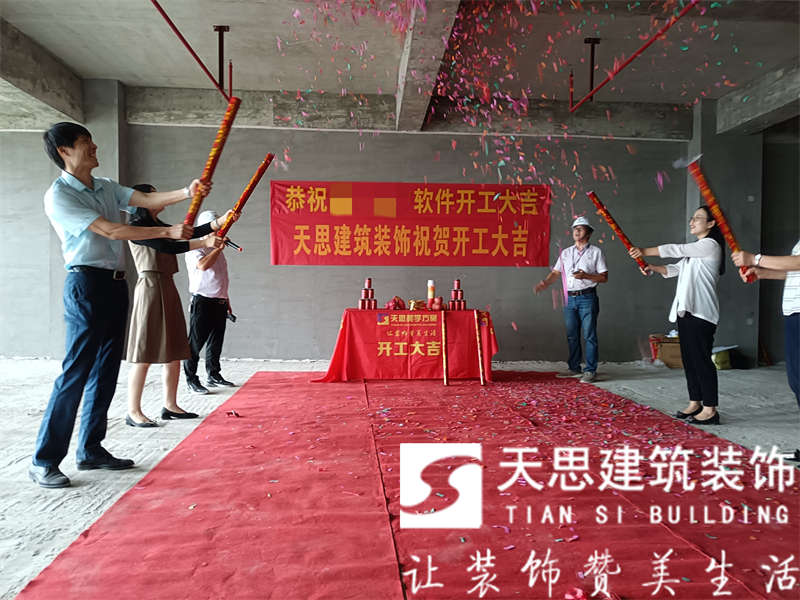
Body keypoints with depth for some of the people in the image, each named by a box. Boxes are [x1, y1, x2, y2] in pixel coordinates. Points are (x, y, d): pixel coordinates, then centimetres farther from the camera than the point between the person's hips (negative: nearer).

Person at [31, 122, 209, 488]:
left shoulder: (106, 188, 15)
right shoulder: (59, 196, -9)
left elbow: (148, 200, 3)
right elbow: (111, 231, -17)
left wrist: (186, 193, -15)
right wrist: (168, 232, -19)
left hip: (115, 284, 8)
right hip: (86, 284, -8)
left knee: (106, 371, 11)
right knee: (75, 372, -8)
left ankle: (91, 449, 21)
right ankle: (43, 461, 2)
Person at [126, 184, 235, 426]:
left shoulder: (159, 226, 19)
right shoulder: (137, 227, -5)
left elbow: (190, 232, 10)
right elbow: (166, 247, -15)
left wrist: (221, 221, 1)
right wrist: (204, 243, -17)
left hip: (167, 287, 9)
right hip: (150, 286, -9)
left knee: (174, 349, 8)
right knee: (146, 351, -8)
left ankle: (170, 406, 16)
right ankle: (133, 412, -1)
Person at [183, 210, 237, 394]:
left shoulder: (216, 250, 20)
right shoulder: (195, 247, -4)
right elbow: (203, 265, -25)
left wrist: (226, 301, 23)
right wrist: (218, 248, -19)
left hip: (219, 303, 8)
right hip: (202, 301, -8)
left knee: (216, 342, 12)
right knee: (196, 342, -3)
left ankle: (214, 375, 22)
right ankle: (191, 379, 3)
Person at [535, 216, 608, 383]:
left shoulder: (596, 252, 4)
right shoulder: (565, 253, 16)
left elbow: (604, 277, 1)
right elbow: (556, 272, 13)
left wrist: (585, 276, -15)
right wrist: (544, 282, -6)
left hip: (587, 298, -4)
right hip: (570, 299, 4)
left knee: (589, 335, -5)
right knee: (572, 336, 8)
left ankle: (590, 371, 0)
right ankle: (574, 369, 17)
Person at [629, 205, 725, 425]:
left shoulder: (710, 245, -6)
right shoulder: (693, 250, 24)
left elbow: (675, 249, -13)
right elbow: (675, 269, 22)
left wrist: (644, 251, -9)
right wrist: (653, 267, 5)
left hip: (701, 312, -9)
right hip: (686, 310, 10)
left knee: (701, 359, -9)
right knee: (689, 359, 11)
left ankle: (710, 409, -4)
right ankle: (695, 403, 19)